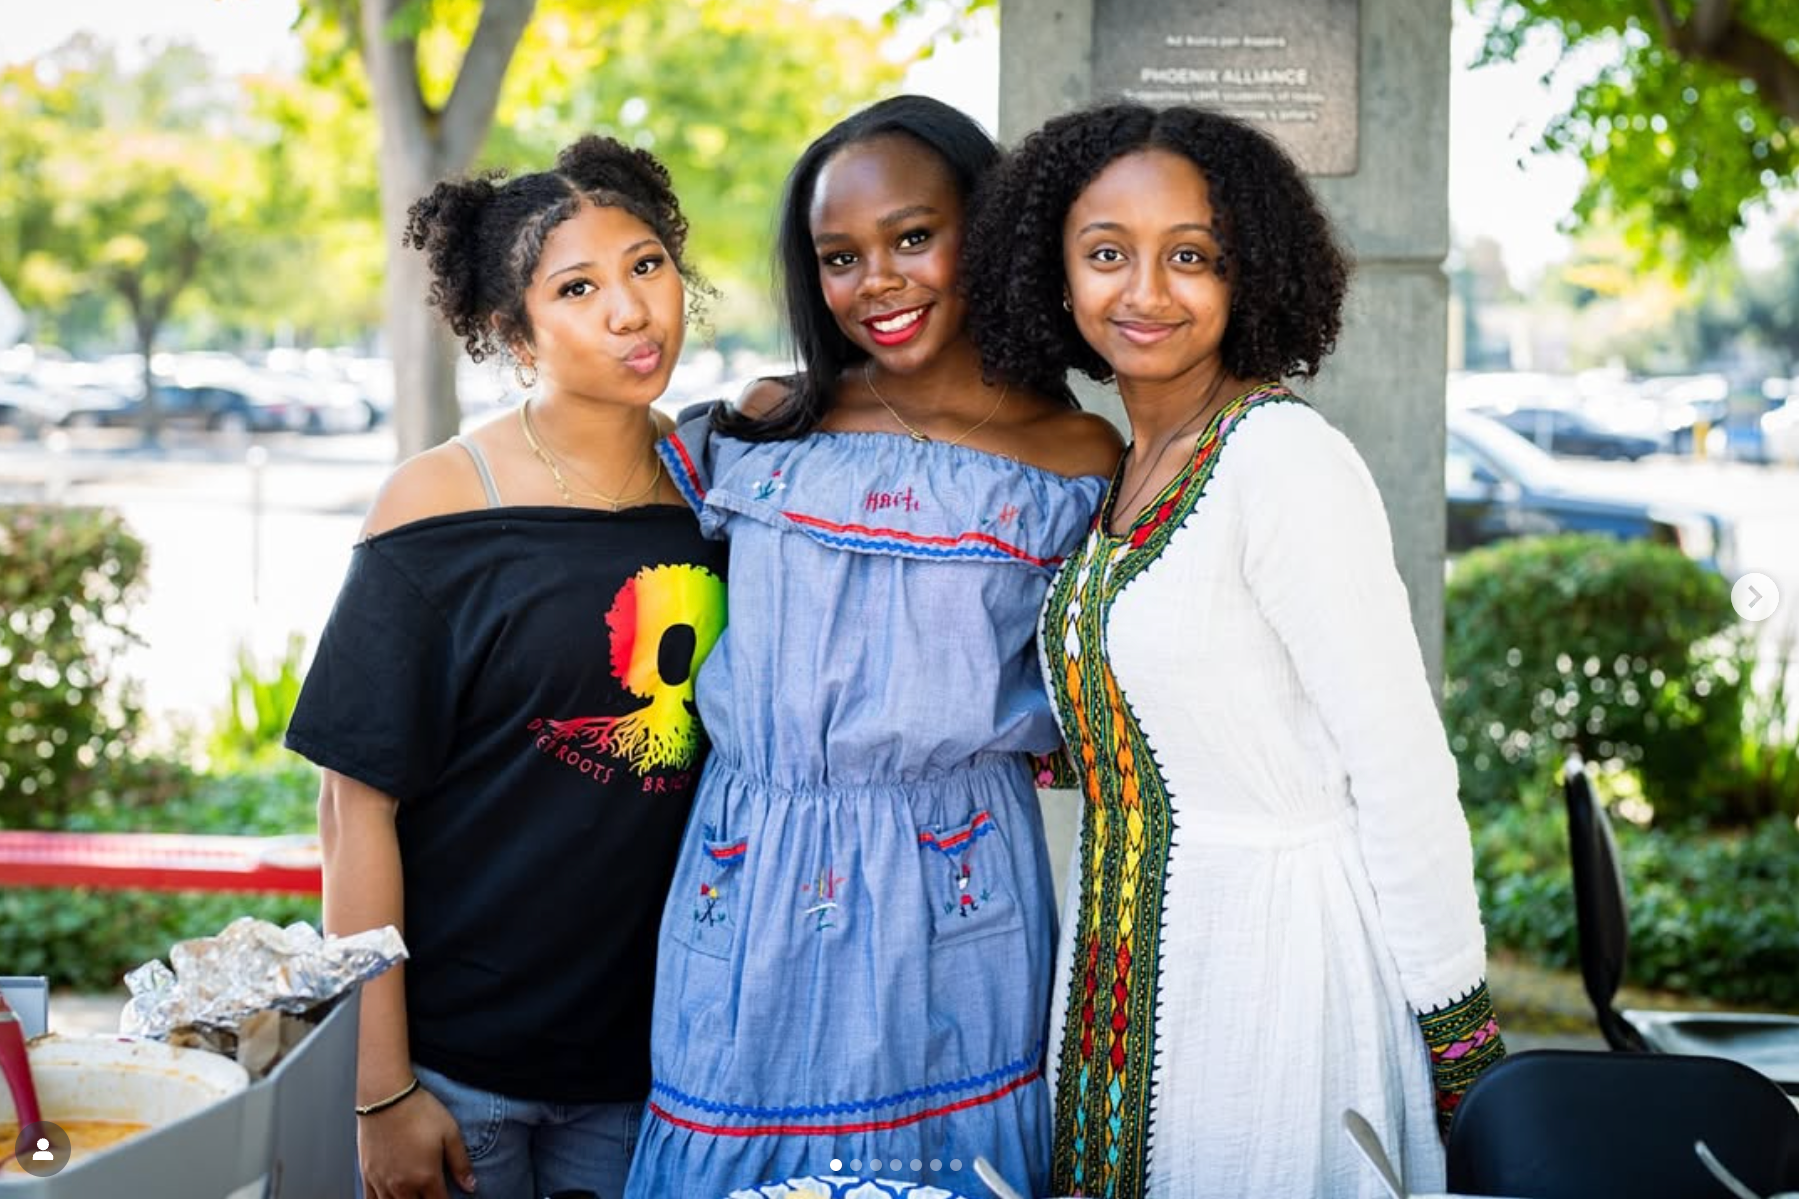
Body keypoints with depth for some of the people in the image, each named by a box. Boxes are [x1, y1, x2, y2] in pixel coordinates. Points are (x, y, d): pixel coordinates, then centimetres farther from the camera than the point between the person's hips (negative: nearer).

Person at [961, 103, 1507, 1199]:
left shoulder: (1287, 458, -18)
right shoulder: (1125, 463, 7)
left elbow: (1403, 768, -19)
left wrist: (1459, 1034, -16)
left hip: (1279, 945, -8)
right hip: (1127, 947, 8)